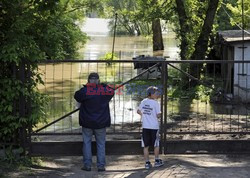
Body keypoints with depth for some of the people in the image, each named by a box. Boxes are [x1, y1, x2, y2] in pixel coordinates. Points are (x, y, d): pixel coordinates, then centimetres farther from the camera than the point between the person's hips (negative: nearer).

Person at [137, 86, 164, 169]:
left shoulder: (143, 102, 3)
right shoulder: (155, 103, -12)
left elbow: (138, 111, 14)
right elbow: (158, 115, -13)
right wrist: (160, 113, 8)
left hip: (145, 127, 4)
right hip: (154, 127, -4)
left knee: (146, 146, 6)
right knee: (156, 145, 13)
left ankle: (147, 163, 6)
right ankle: (157, 161, 21)